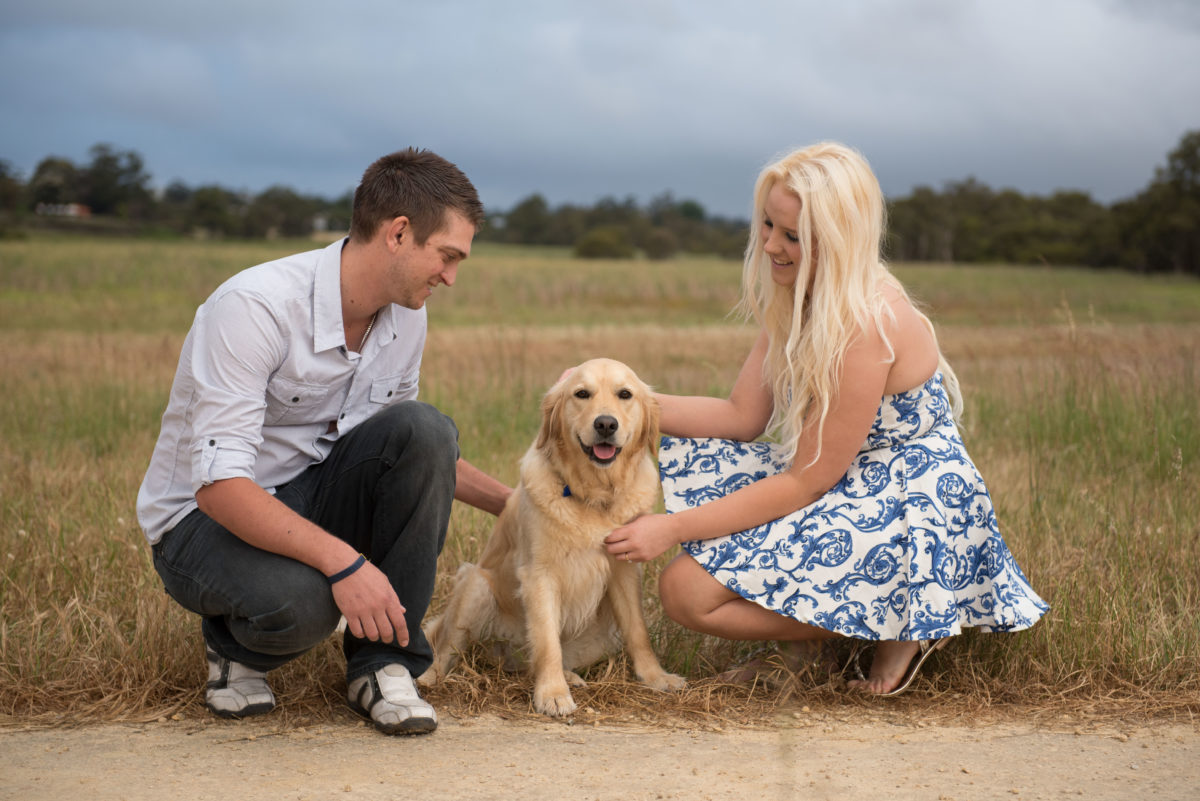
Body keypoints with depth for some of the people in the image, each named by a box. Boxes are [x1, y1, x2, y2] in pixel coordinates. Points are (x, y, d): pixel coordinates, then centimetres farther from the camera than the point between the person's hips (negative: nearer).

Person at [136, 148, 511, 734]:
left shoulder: (405, 317, -1)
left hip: (309, 501, 6)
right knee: (297, 599, -39)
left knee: (424, 429, -22)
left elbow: (413, 454, 17)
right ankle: (237, 645, 0)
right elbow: (218, 484, -31)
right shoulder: (255, 306, -26)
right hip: (204, 518, -6)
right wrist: (342, 559, -40)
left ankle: (382, 663, -12)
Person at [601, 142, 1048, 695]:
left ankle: (896, 626, -4)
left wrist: (673, 529, -21)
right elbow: (742, 417, 5)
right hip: (843, 488, 10)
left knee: (687, 590, -17)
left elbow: (805, 482, -22)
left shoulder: (867, 326, -26)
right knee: (667, 462, 5)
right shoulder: (794, 301, 3)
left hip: (907, 519, -10)